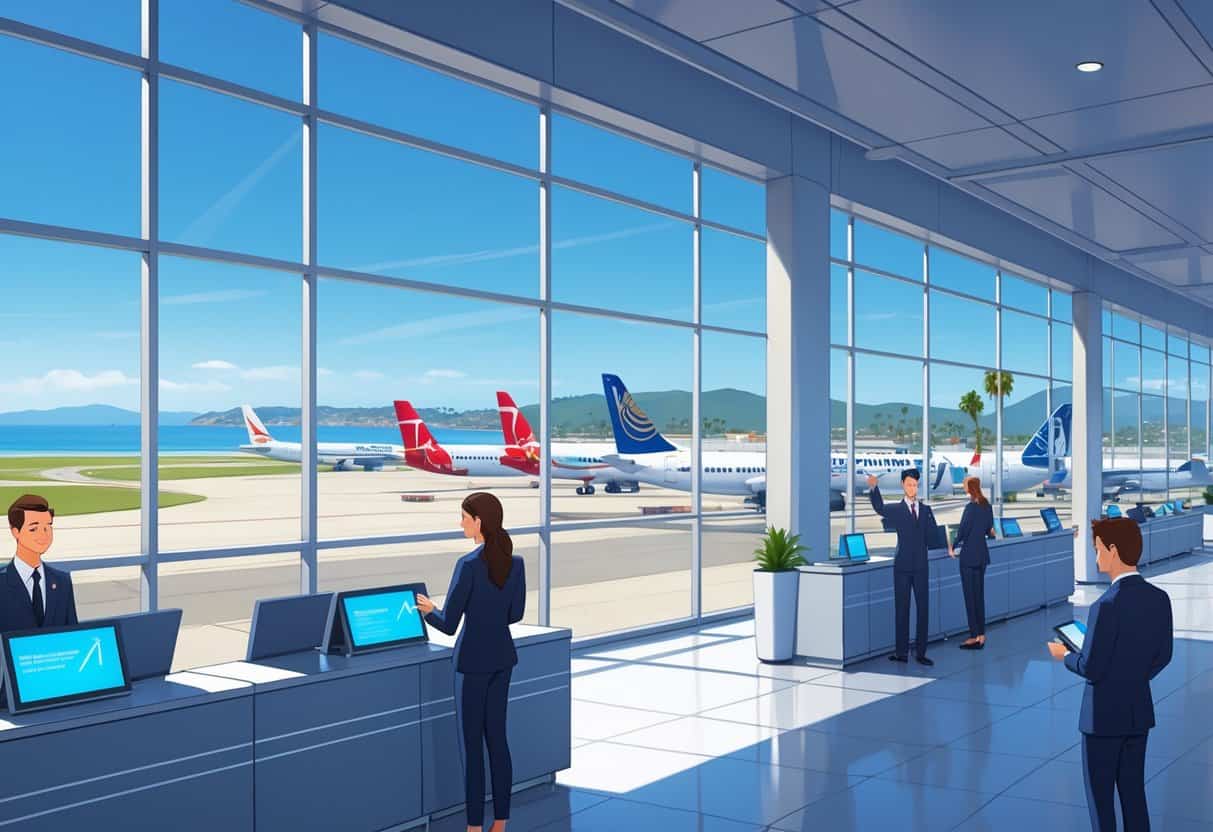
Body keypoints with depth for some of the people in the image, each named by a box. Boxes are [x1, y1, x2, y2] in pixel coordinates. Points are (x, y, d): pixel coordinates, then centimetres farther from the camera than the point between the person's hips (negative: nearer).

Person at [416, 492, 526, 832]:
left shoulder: (469, 564, -21)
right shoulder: (516, 562, -1)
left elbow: (448, 624, -17)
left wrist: (428, 610, 3)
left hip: (474, 658, -7)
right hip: (503, 655, 7)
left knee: (472, 744, 4)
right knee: (497, 737, 14)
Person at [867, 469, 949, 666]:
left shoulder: (926, 510, 11)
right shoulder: (896, 510, 0)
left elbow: (933, 536, 13)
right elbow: (879, 508, -19)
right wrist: (873, 488, -32)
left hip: (921, 566, 3)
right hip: (902, 566, -3)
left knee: (923, 609, 3)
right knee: (902, 609, 2)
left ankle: (920, 652, 10)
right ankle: (902, 652, 7)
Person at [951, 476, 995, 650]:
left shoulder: (971, 507, -17)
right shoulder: (987, 506, 5)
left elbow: (962, 530, -14)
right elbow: (989, 530, 10)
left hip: (969, 555, -7)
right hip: (982, 555, 8)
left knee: (970, 596, -1)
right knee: (979, 595, 12)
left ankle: (974, 636, 1)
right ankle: (981, 635, 15)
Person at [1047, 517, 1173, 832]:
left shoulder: (1106, 606, -26)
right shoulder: (1160, 598, -3)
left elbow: (1091, 669, -21)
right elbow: (1162, 656, 8)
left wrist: (1064, 655, -1)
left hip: (1104, 715, -7)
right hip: (1139, 710, 7)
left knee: (1100, 797, 7)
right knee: (1133, 792, 17)